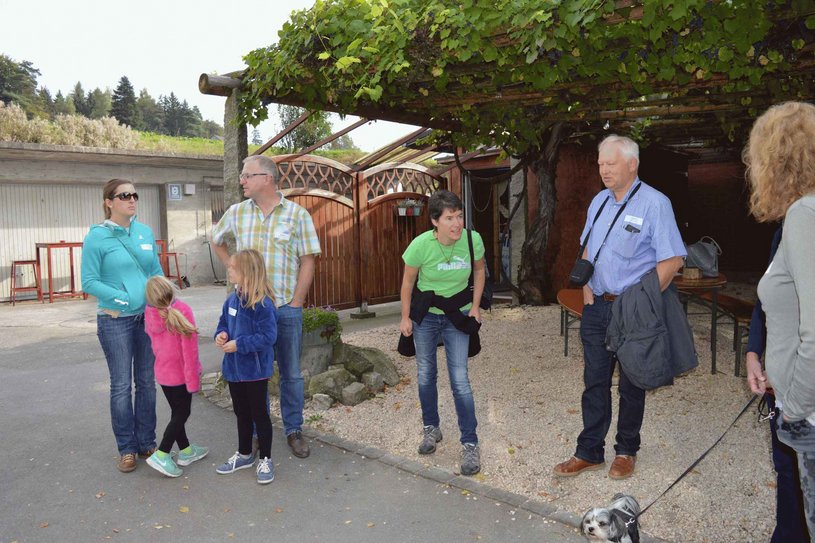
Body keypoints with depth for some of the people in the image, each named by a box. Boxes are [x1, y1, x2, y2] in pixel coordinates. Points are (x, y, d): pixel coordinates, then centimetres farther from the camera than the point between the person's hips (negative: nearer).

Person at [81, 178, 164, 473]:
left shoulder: (145, 232, 6)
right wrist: (123, 299, -16)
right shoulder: (97, 237, -8)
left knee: (147, 382, 11)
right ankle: (127, 449, 18)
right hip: (115, 321, -4)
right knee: (122, 386, 5)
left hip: (148, 317, 4)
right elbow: (89, 282, -9)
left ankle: (147, 443, 24)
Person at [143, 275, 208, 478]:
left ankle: (185, 450, 30)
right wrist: (193, 378, -15)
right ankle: (161, 455, 2)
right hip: (180, 372, -6)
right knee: (181, 414, 6)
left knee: (177, 411, 18)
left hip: (162, 371, 6)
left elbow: (154, 343, 7)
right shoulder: (182, 311, -22)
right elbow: (189, 347, -20)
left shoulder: (150, 313, -6)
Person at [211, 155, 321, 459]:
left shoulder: (297, 214, -4)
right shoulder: (236, 213, 4)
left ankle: (293, 430, 24)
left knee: (291, 373, 8)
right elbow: (217, 242, 22)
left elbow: (307, 262, -4)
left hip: (286, 308, -2)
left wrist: (295, 304, -7)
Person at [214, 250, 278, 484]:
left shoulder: (263, 304, -22)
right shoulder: (232, 300, 2)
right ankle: (244, 454, 38)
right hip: (234, 368, 8)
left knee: (259, 412, 6)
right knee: (241, 412, 21)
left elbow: (268, 337, -23)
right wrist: (221, 334, -5)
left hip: (255, 370, -7)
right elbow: (223, 323, 17)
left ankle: (265, 460, 21)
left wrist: (238, 344, -22)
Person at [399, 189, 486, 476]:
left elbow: (479, 271, 3)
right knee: (425, 374, 13)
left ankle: (470, 444, 7)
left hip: (457, 315, 0)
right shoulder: (421, 245, -22)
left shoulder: (473, 240, -18)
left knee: (460, 379, -5)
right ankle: (431, 428, 34)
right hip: (425, 315, 1)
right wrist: (405, 317, -2)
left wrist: (475, 307, 0)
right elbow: (408, 281, -6)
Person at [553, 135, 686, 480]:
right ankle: (589, 452, 21)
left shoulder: (654, 203, -12)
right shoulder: (599, 202, 10)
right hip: (597, 307, 6)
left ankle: (626, 452, 27)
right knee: (594, 381, 11)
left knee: (631, 385, 9)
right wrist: (586, 288, 6)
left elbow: (673, 260, -16)